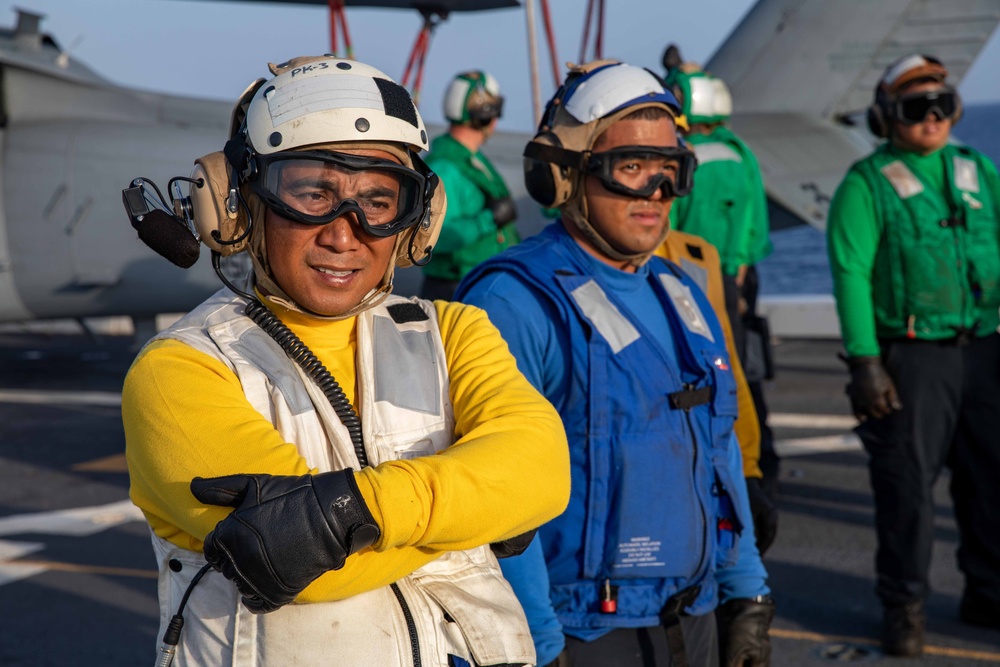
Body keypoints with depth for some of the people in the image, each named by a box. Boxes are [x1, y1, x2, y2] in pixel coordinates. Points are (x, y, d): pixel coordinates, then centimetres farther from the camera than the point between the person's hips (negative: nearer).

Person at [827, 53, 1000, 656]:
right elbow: (850, 272, -9)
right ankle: (904, 607, 12)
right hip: (912, 356, -5)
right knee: (908, 481, -2)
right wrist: (865, 362, -16)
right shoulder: (867, 184, -3)